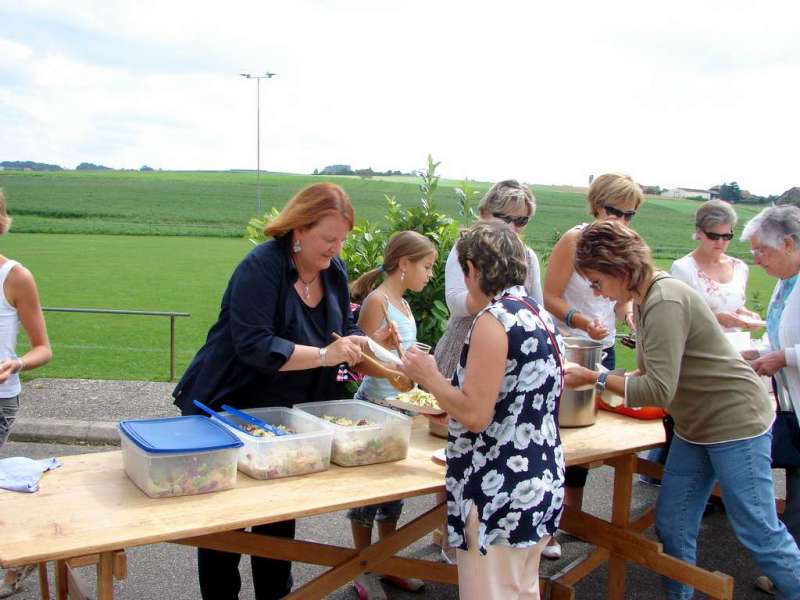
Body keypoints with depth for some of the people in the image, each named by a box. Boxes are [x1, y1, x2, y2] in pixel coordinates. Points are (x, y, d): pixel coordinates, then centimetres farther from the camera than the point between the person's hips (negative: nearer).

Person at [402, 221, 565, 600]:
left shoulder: (495, 318, -17)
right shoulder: (539, 315, 10)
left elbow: (475, 415, -21)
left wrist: (429, 376, -6)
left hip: (500, 494, -9)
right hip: (541, 483, 9)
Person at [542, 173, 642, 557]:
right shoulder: (575, 240, -11)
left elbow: (621, 301, 15)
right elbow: (550, 298, -14)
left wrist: (630, 314, -6)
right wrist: (582, 322, -28)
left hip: (604, 350, 6)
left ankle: (572, 518, 30)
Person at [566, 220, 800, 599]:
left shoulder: (664, 303, -25)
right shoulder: (644, 299, 4)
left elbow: (659, 391, -28)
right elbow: (652, 373, 7)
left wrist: (594, 378, -23)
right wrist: (605, 384, -5)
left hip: (736, 422, -9)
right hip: (695, 425, 9)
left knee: (759, 532, 2)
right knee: (671, 525, 11)